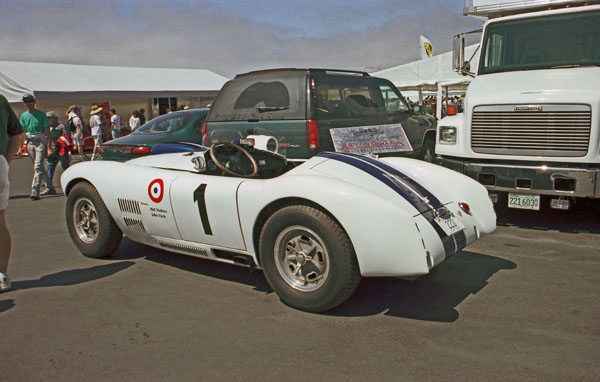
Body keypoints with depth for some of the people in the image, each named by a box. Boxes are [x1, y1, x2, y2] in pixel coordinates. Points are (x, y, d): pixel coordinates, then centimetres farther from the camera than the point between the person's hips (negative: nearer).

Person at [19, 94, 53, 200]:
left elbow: (47, 131, -4)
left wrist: (48, 146, -10)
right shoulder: (23, 115, 10)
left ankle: (35, 191, -18)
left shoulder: (41, 115, -3)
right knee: (40, 167, 11)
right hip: (30, 142, 5)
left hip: (41, 142, -5)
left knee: (38, 167, -14)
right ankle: (50, 188, 21)